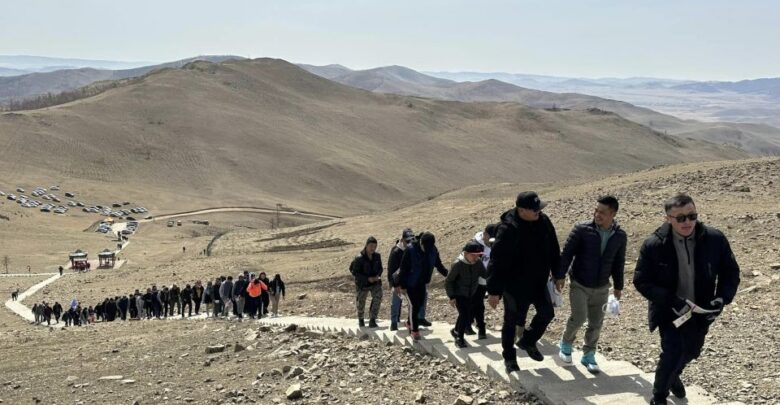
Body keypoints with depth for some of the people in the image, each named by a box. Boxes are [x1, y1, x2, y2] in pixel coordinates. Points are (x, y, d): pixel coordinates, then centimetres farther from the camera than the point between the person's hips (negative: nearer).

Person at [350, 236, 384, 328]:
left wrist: (378, 275, -13)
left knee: (378, 297, -22)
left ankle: (372, 320, -14)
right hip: (362, 284, -3)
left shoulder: (377, 256, -5)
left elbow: (380, 268, 9)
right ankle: (360, 319, 43)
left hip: (375, 282, 3)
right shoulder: (359, 258, -19)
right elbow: (355, 272, -16)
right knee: (361, 302, 12)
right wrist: (367, 279, -24)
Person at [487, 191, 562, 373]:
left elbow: (553, 250, 10)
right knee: (512, 321, 8)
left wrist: (558, 274, 14)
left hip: (539, 282, 6)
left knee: (547, 313, 11)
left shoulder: (544, 222, -4)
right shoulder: (507, 229, -25)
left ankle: (528, 341, 36)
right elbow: (497, 261, -23)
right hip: (515, 285, -6)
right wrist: (494, 291, -22)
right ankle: (509, 357, 28)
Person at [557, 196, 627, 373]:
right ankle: (566, 343, 17)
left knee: (596, 323, 8)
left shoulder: (620, 236, -3)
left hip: (601, 288, 4)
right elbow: (566, 253, -9)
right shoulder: (581, 230, -14)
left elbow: (619, 263, 9)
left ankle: (589, 355, 28)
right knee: (579, 318, -13)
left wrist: (618, 286, 14)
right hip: (579, 285, -3)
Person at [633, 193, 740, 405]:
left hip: (700, 310, 4)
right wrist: (671, 300, -25)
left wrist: (723, 298, -17)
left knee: (691, 352, 21)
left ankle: (674, 375, 57)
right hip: (669, 311, -3)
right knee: (673, 351, -17)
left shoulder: (715, 239, -14)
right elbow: (641, 281, -14)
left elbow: (731, 272, 0)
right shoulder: (653, 245, -19)